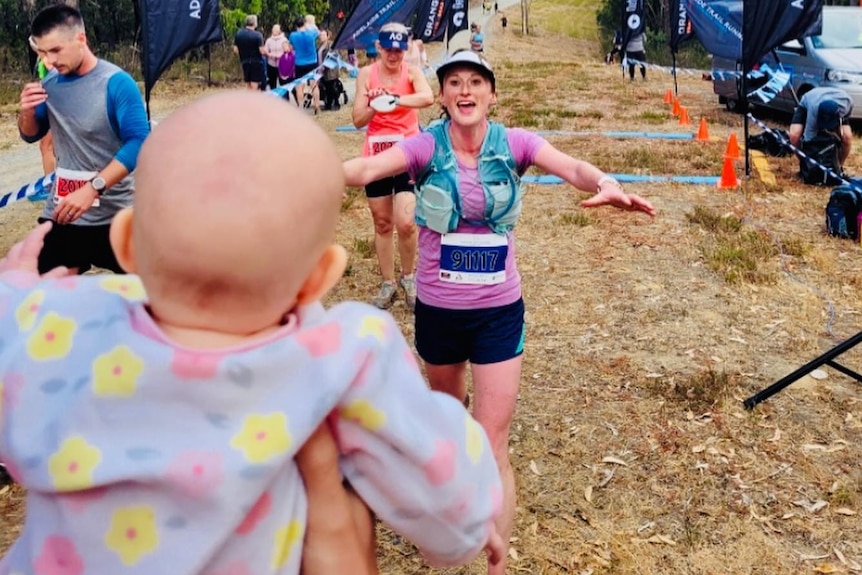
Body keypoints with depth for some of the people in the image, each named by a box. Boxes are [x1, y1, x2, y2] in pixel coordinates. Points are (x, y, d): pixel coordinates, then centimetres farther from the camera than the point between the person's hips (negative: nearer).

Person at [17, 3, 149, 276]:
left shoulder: (117, 83, -13)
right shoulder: (50, 83, 3)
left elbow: (138, 142, -21)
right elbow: (31, 136, 15)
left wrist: (92, 189, -29)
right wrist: (28, 112, -8)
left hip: (114, 216, -4)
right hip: (61, 214, 5)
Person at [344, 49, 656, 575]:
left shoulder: (513, 143, -9)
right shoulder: (426, 147, -11)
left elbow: (570, 165, -26)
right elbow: (369, 167, -28)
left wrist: (606, 185, -48)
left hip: (499, 311, -1)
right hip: (437, 310, 1)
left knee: (494, 447, -1)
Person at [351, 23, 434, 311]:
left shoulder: (412, 72, -7)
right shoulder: (366, 74, -1)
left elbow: (428, 97, -28)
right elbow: (358, 120, -5)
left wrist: (394, 100, -39)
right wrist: (374, 106, -24)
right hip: (376, 156, 3)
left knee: (405, 223, -12)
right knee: (382, 223, 11)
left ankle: (408, 277, 15)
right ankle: (388, 283, 26)